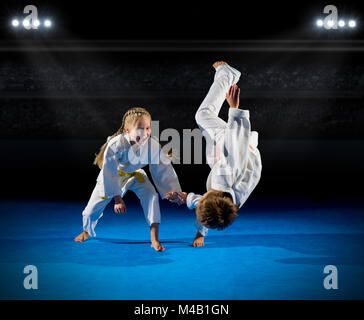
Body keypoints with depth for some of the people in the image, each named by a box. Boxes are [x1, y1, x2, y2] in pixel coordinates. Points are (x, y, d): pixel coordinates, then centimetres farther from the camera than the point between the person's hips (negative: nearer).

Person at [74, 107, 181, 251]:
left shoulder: (152, 146, -33)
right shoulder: (116, 145, -39)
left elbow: (164, 170, -22)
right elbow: (109, 174, -28)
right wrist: (117, 199, -26)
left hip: (134, 175, 1)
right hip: (113, 175, -1)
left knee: (151, 196, -22)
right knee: (96, 203, 5)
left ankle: (154, 239, -17)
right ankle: (87, 231, 39)